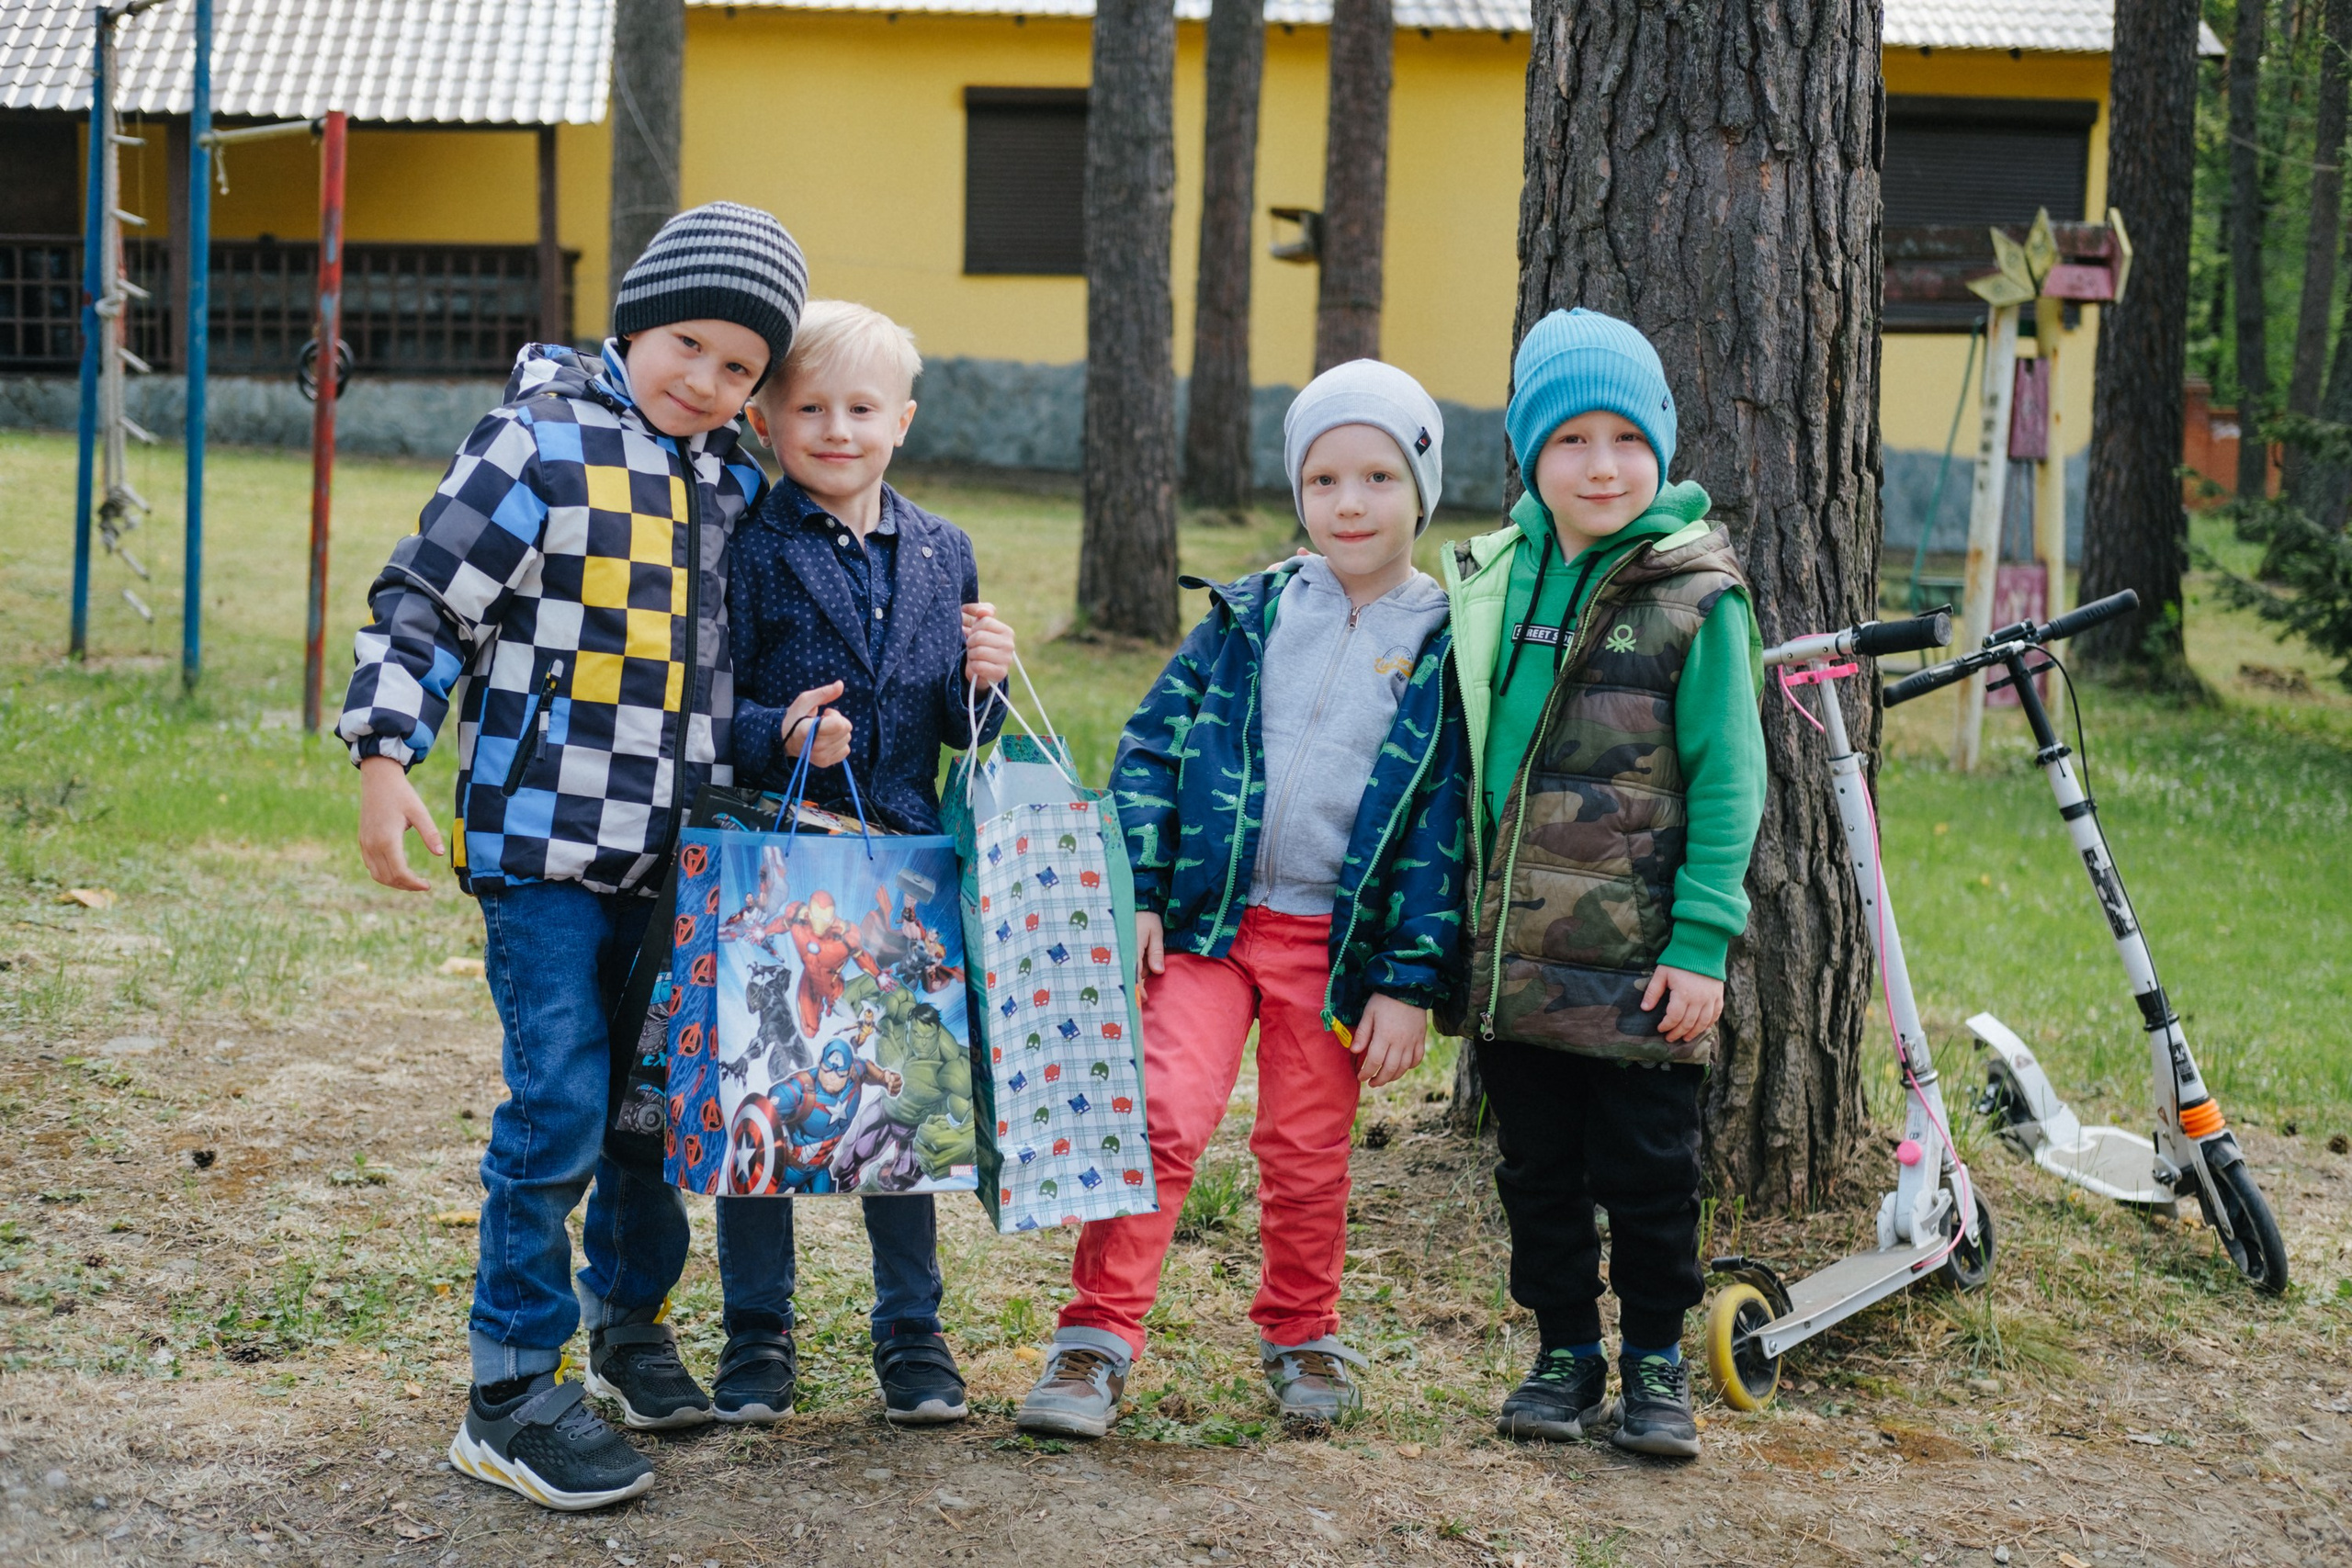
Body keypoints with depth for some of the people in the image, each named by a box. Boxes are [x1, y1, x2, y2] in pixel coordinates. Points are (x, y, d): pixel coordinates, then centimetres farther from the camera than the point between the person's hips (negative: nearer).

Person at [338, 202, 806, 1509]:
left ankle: (628, 1317, 36)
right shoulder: (544, 442, -8)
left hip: (676, 856, 6)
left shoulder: (735, 485, 11)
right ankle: (513, 1395, 2)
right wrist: (386, 759, -15)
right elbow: (425, 599, -8)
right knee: (562, 1102, -9)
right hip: (545, 838, -6)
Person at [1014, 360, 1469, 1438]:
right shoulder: (1249, 614, 5)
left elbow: (1446, 826, -2)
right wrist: (1135, 893, -2)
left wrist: (1411, 982, -6)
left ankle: (1301, 1336, 31)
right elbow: (1152, 744, 7)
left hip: (1338, 941, -1)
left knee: (1307, 1149, 9)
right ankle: (1097, 1342, -4)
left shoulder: (1446, 645, -1)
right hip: (1209, 915, 1)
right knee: (1162, 1114, -12)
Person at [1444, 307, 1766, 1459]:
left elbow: (1728, 781, -7)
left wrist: (1701, 943, -13)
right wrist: (1457, 922, 12)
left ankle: (1655, 1361, 20)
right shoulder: (1491, 580, 7)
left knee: (1648, 1168, 4)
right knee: (1538, 1167, 12)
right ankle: (1565, 1352, 26)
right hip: (1515, 951, 4)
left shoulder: (1696, 596, -6)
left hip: (1638, 960, -4)